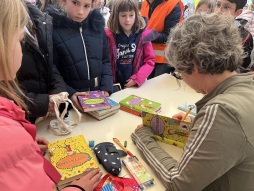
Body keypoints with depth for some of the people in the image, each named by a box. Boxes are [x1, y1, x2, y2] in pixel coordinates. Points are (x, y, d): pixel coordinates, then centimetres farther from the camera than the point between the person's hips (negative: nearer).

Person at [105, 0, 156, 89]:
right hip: (115, 86, -1)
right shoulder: (109, 36, -7)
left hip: (137, 85, 1)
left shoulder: (143, 35, -4)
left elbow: (150, 61, -4)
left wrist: (137, 78, -14)